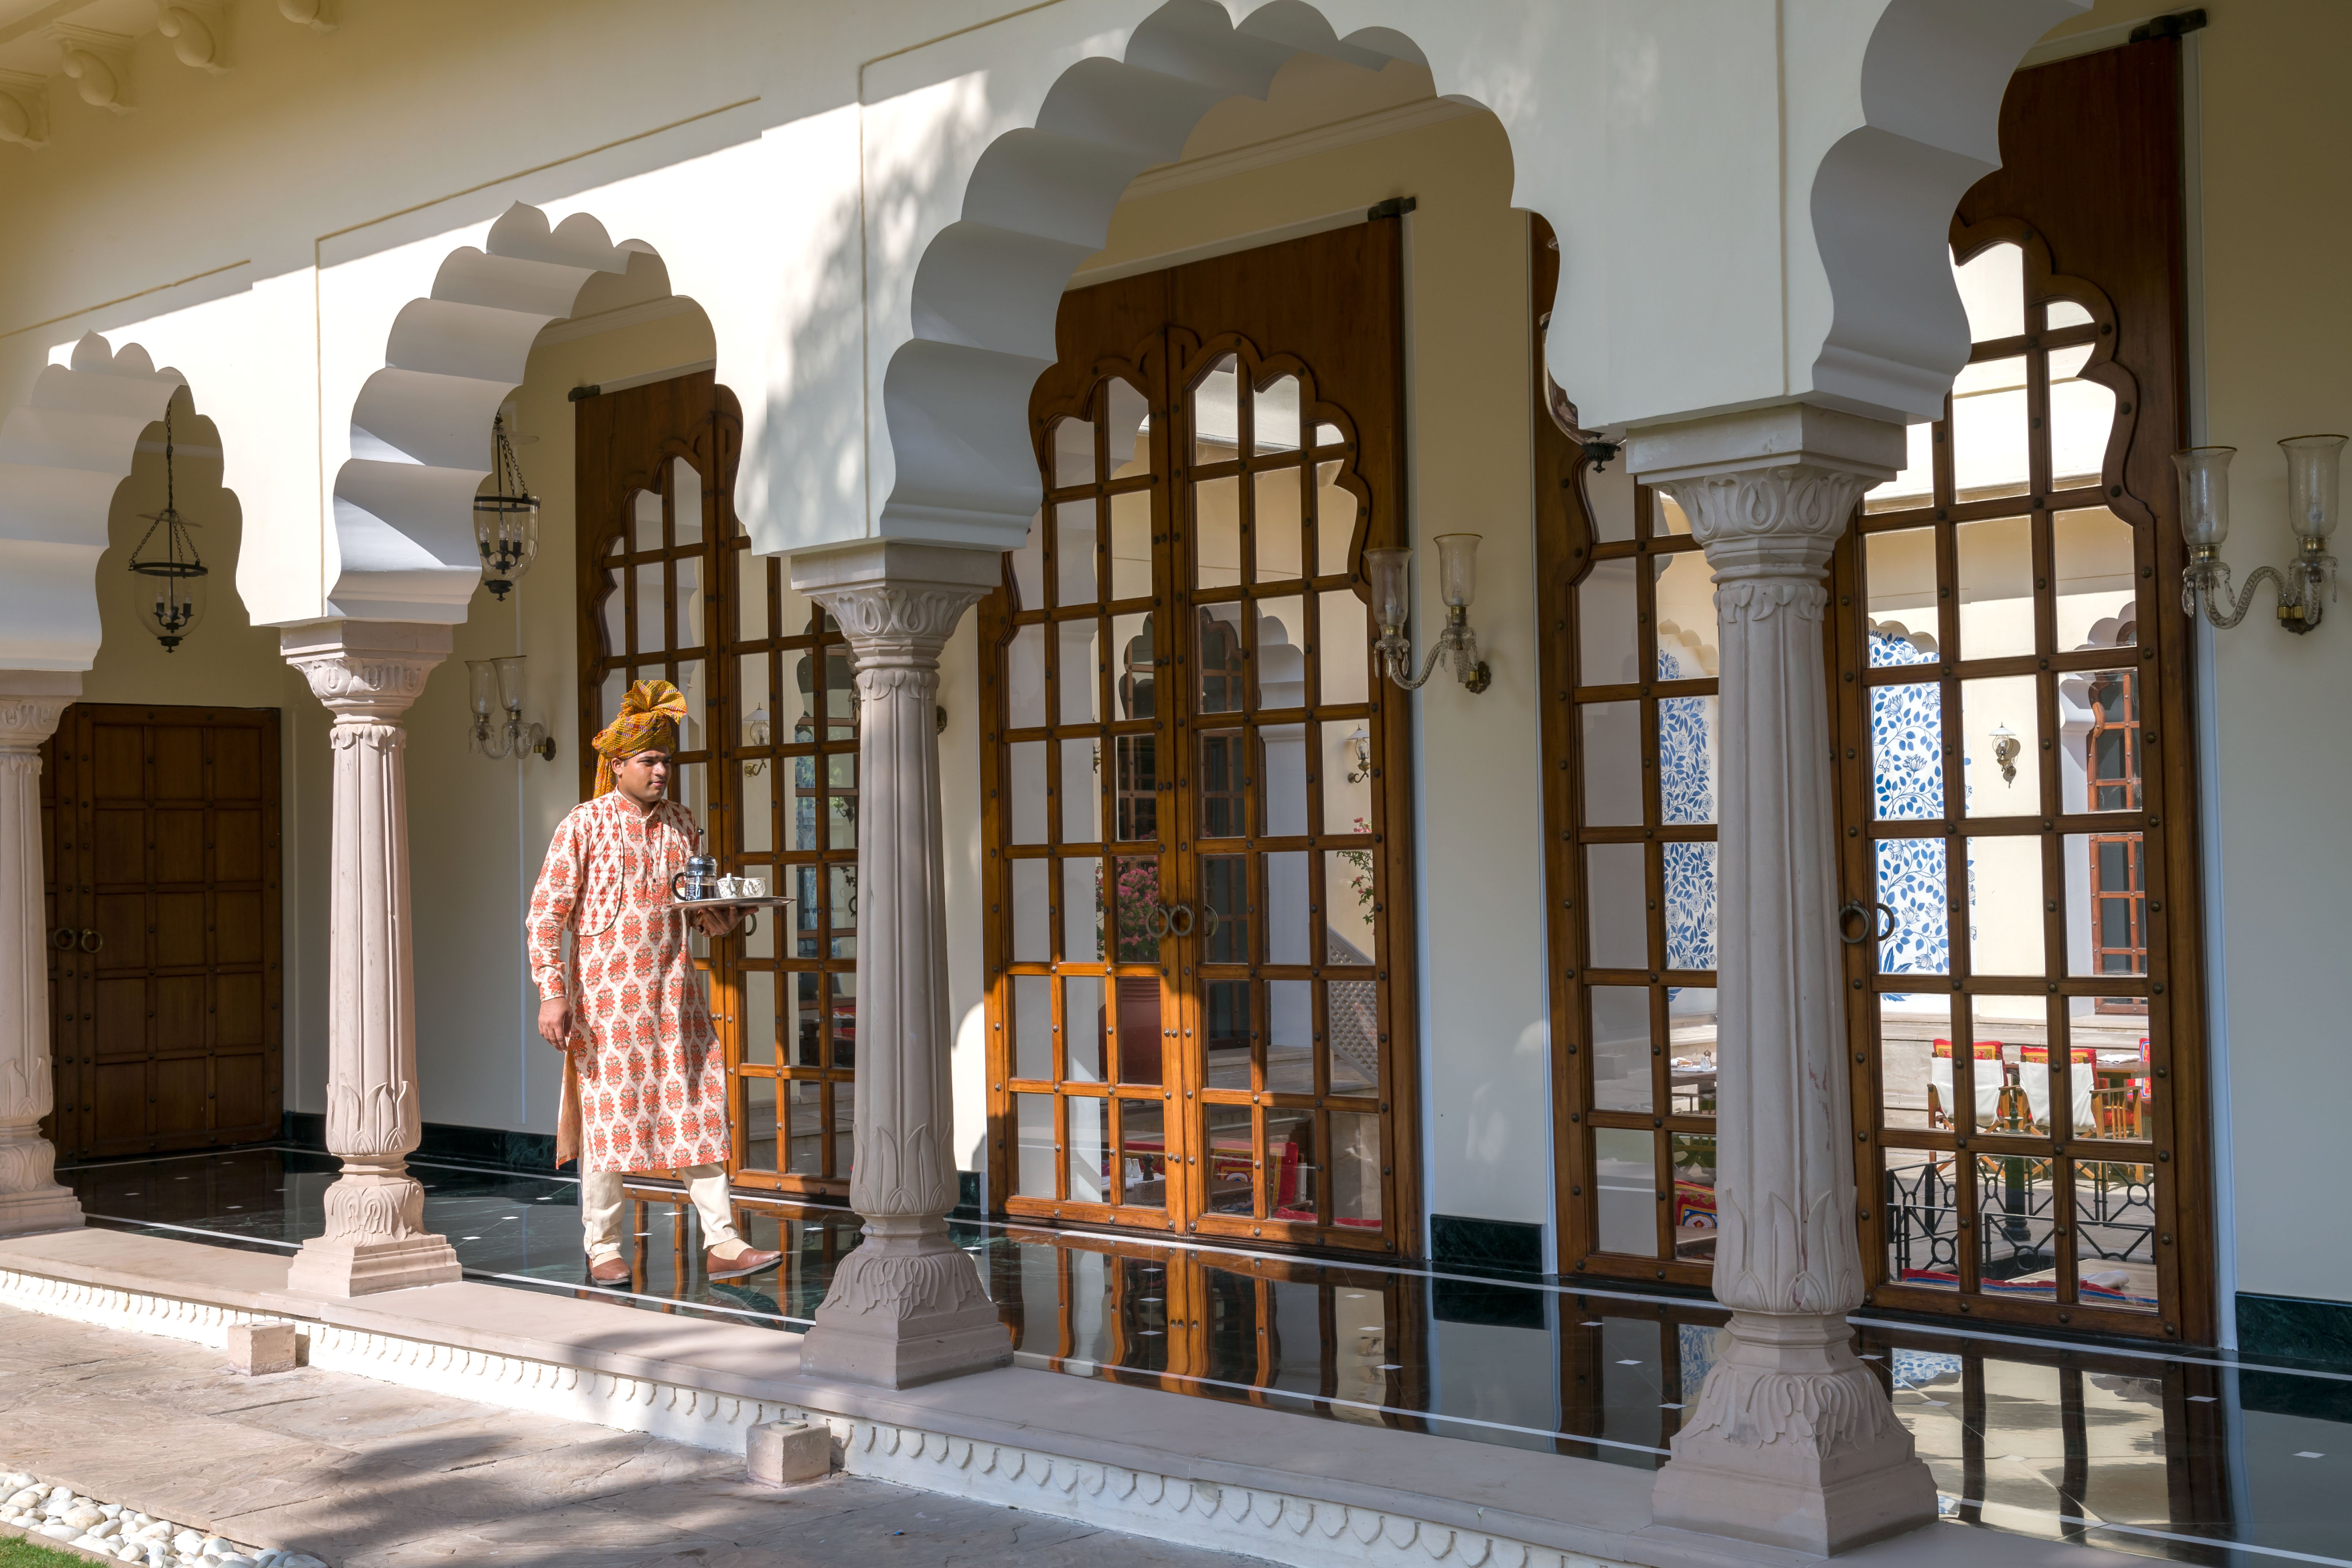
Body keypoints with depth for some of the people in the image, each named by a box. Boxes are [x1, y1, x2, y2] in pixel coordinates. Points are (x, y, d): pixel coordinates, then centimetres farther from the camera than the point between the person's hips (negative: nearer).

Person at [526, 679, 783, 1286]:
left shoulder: (683, 825, 11)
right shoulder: (583, 826, -3)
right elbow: (546, 915, -5)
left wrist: (721, 918, -4)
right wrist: (551, 995, -14)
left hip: (674, 991, 4)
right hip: (605, 992, -4)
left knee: (698, 1111, 0)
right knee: (606, 1117, 1)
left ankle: (722, 1244, 1)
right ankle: (603, 1250, 12)